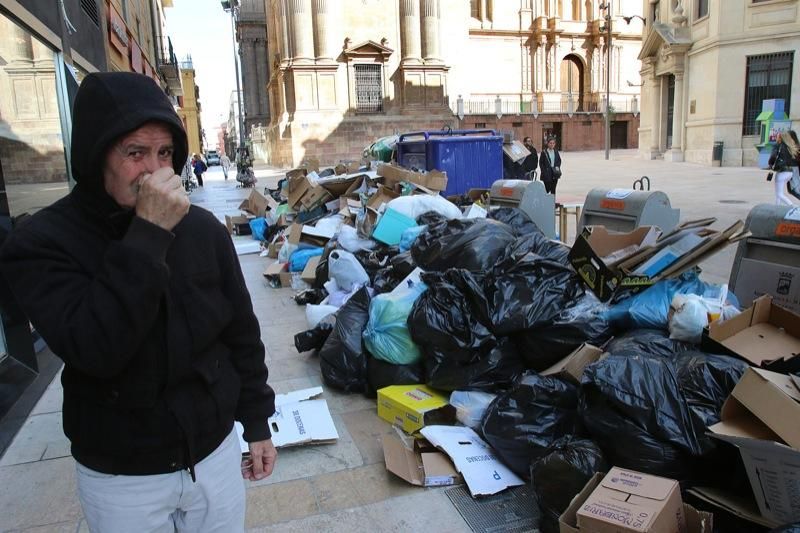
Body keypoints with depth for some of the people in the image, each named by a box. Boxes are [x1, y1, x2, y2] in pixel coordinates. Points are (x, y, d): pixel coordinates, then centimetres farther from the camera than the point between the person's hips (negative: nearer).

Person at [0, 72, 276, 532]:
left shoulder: (203, 229, -6)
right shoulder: (42, 243, -14)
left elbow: (242, 332, 2)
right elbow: (94, 349, -29)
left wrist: (257, 423, 6)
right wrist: (149, 236, -31)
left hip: (217, 452, 3)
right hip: (120, 477, -2)